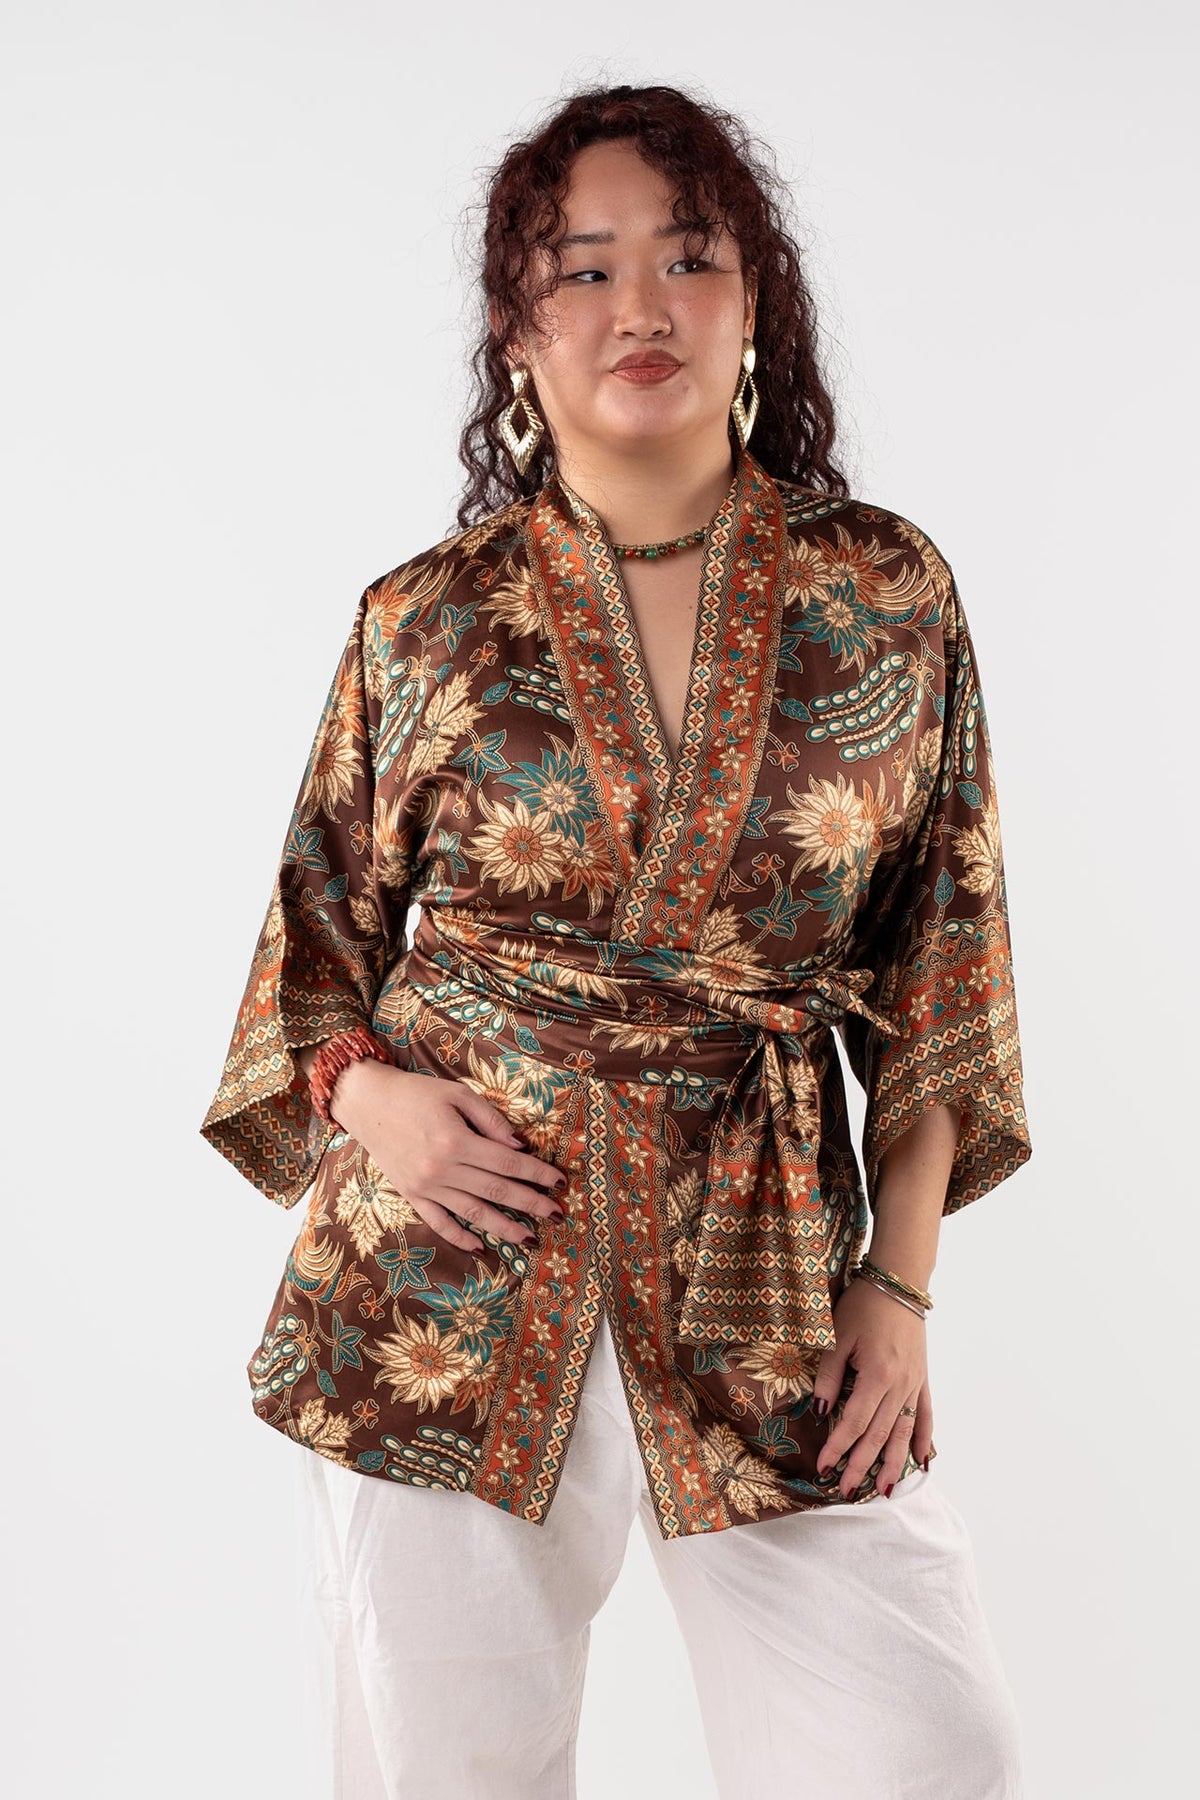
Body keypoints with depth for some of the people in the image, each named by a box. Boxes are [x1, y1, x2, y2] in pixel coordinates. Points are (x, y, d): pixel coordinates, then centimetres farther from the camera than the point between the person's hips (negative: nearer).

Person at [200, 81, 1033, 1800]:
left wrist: (900, 1281, 0)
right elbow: (318, 939, 12)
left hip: (764, 1276, 1)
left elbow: (939, 971, 6)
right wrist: (365, 1095, -8)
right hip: (447, 1265, 0)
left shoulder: (890, 598, 2)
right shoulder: (424, 621, 1)